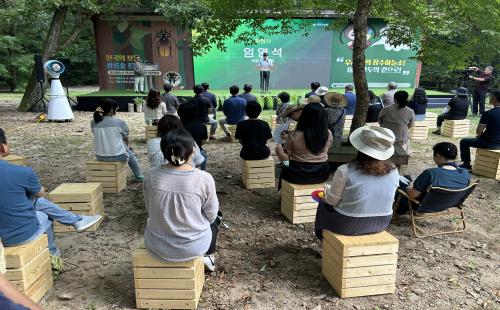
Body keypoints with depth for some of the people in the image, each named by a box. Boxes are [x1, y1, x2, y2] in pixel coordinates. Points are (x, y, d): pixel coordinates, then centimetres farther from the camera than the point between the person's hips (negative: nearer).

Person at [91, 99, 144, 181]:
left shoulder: (93, 123, -6)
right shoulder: (120, 123, -15)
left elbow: (99, 137, 11)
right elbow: (126, 140, 3)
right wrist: (127, 145, 22)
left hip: (100, 157, 4)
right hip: (117, 156, -4)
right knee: (130, 154, 32)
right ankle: (139, 177, 47)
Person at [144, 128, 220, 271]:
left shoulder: (151, 176, -13)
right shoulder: (204, 179, -21)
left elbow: (150, 209, 2)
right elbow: (211, 215, -8)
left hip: (156, 247, 2)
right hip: (193, 247, -2)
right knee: (214, 220, 29)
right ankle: (207, 256, 39)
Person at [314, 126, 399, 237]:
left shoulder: (345, 171, -24)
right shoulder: (394, 171, -10)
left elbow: (332, 201, -12)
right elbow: (387, 199, 5)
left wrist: (327, 188, 10)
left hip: (348, 226, -4)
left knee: (323, 204, 25)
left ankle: (322, 236, 40)